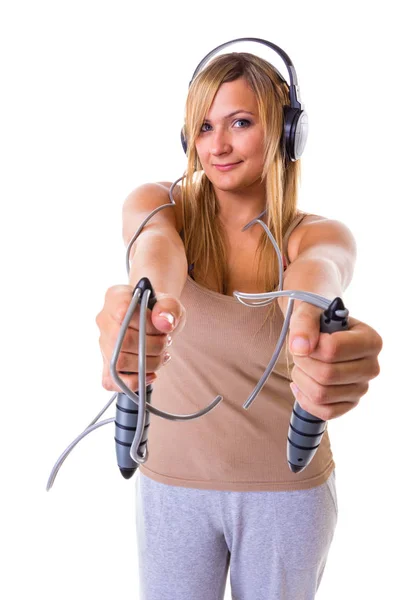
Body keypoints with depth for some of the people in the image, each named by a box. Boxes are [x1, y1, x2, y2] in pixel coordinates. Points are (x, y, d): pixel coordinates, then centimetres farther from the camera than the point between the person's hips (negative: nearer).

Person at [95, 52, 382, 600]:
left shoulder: (318, 234, -8)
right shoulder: (157, 205, -5)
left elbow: (317, 269, -33)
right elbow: (158, 247, -30)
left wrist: (310, 323, -58)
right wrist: (148, 303, -55)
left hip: (289, 490, 0)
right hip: (173, 480, 1)